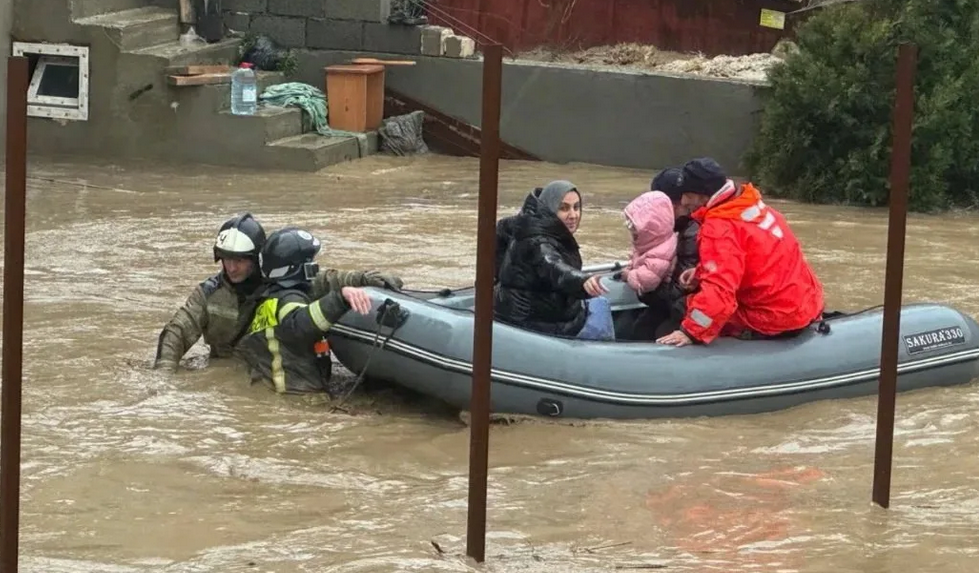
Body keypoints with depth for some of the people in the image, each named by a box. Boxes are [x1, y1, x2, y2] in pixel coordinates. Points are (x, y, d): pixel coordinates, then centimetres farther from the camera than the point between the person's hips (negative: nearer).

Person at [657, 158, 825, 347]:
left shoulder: (720, 227, -19)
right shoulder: (751, 205, 7)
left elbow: (719, 291, -29)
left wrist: (690, 332, -28)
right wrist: (702, 273, 11)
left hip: (774, 321, -9)